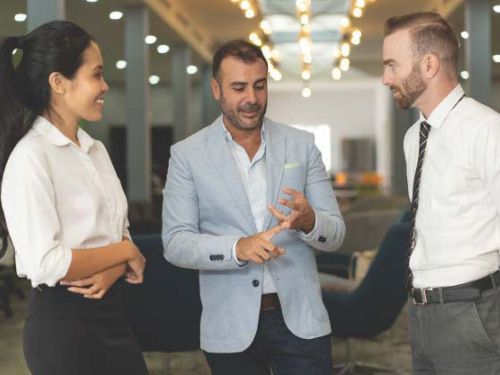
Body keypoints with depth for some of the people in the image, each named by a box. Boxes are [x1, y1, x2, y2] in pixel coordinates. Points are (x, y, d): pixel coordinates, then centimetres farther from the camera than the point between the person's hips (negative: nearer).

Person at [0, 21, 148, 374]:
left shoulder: (96, 150, 9)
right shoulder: (31, 157, -16)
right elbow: (45, 264, -23)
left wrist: (113, 270, -11)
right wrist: (126, 253, -10)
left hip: (111, 312, 8)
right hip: (63, 324, -7)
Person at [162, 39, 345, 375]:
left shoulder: (302, 145, 5)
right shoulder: (188, 155, 0)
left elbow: (336, 233, 3)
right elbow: (176, 243, -6)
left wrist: (308, 221, -20)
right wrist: (238, 247, -23)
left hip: (301, 320, 1)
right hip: (231, 328, -1)